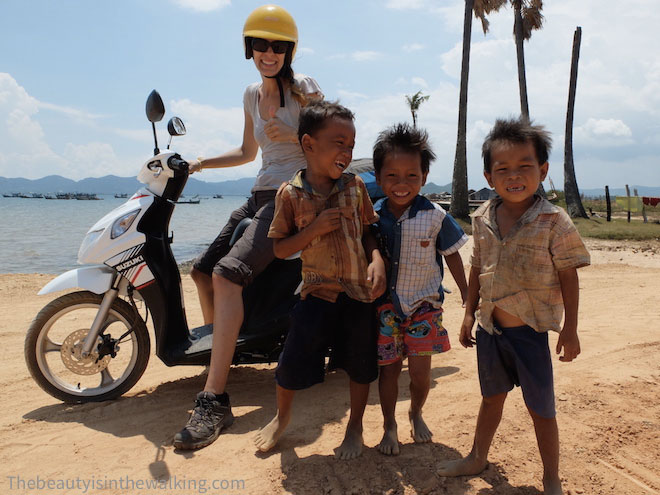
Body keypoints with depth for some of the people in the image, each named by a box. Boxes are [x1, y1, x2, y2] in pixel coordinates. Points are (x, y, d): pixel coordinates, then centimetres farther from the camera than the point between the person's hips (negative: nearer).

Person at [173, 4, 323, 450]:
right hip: (261, 194, 8)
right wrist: (200, 163, 18)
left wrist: (291, 135, -21)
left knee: (227, 273, -27)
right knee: (202, 270, 4)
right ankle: (222, 354, 22)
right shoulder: (252, 94, 18)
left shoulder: (304, 88, -2)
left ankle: (215, 400, -27)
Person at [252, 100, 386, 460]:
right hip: (318, 291, -2)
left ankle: (355, 427, 37)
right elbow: (279, 248, -3)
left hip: (360, 291, 2)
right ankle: (282, 416, 34)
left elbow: (371, 230, 7)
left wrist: (377, 261, -11)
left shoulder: (355, 186, 1)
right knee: (293, 362, 2)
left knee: (361, 363, 12)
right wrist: (314, 229, -17)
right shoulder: (290, 194, -5)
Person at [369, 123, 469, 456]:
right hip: (386, 304, 1)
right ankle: (389, 426, 29)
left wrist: (467, 294, 6)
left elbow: (452, 255, 2)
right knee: (388, 367, 8)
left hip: (424, 304, -1)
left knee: (420, 369, -1)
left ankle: (416, 413, 31)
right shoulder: (373, 217, -7)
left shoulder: (435, 216, -11)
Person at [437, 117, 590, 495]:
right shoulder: (483, 219, -2)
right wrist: (470, 313, 9)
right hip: (490, 327, 4)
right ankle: (478, 457, 44)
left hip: (530, 331, -4)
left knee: (541, 408, 10)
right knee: (492, 396, 23)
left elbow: (568, 276, -9)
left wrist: (570, 328, -8)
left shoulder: (554, 221, -14)